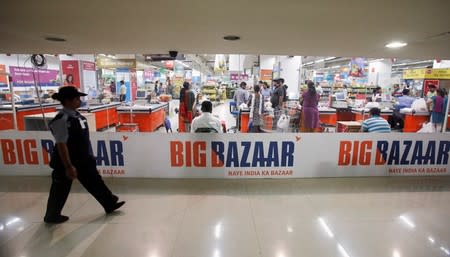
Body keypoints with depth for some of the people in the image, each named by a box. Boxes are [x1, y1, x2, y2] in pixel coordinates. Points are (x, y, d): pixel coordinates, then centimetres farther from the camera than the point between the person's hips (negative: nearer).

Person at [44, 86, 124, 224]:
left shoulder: (77, 115, 4)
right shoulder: (61, 120, -23)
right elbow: (61, 145, -23)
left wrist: (89, 156, 19)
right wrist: (68, 166, -22)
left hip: (83, 159, 8)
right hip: (66, 162, -8)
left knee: (94, 181, 15)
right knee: (61, 190, 12)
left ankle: (110, 204, 28)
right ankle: (52, 216, 35)